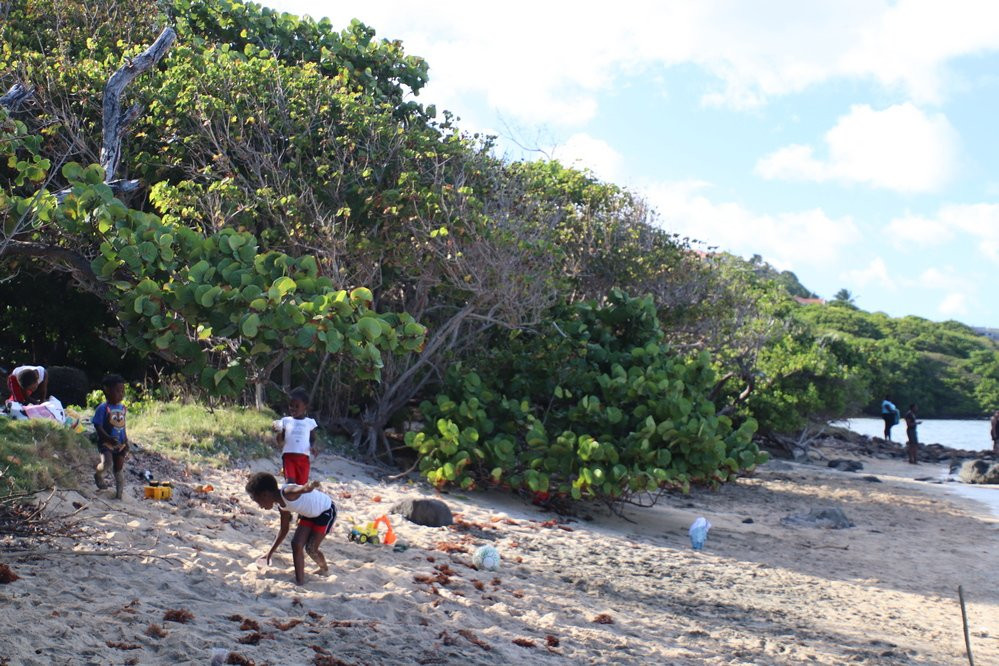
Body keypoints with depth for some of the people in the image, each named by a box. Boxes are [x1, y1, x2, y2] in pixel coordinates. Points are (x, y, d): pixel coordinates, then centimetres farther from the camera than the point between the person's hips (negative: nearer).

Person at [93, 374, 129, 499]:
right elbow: (97, 426, -15)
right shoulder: (103, 408, -13)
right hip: (106, 442, -6)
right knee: (107, 463, -23)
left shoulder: (122, 408, 8)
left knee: (119, 467, 8)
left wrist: (126, 442, 10)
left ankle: (119, 492, 20)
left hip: (120, 444, 6)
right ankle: (98, 475, 11)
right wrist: (109, 438, -25)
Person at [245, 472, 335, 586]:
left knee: (311, 548, -9)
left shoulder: (287, 492, -30)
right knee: (296, 544, -3)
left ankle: (324, 568, 22)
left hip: (327, 511, -8)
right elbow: (284, 530, 10)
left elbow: (301, 489, -53)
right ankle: (300, 581, 5)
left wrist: (309, 487, -78)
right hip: (310, 514, 9)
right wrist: (271, 552, 16)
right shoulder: (282, 506, -3)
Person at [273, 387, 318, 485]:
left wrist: (312, 447, -11)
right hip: (288, 455, 0)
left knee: (301, 484, 2)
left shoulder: (310, 422, 7)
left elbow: (313, 439, 12)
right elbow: (280, 442, 7)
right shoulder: (286, 421, 7)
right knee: (290, 481, -16)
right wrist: (279, 431, -13)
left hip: (303, 457, 0)